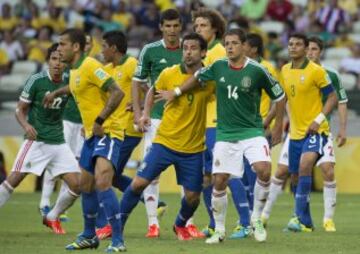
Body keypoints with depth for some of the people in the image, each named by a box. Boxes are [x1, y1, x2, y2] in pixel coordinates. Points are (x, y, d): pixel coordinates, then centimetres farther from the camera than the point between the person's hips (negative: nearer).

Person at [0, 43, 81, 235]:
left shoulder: (68, 83, 1)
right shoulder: (36, 81, -10)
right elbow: (20, 109, -4)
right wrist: (26, 125, -24)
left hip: (58, 142, 4)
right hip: (36, 140, -4)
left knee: (76, 184, -5)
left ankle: (52, 217, 18)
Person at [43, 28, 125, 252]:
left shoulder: (90, 66, -16)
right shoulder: (75, 70, 12)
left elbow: (117, 93, -23)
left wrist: (100, 120, -24)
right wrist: (56, 93, 43)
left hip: (108, 132, -10)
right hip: (91, 134, 10)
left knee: (102, 181, -24)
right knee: (86, 186, 16)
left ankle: (117, 241, -22)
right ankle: (89, 236, 32)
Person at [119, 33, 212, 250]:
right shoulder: (169, 74, -5)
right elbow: (153, 91, 15)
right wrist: (146, 113, 1)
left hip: (194, 148, 0)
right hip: (165, 141, 0)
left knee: (193, 196, 3)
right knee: (139, 182, -8)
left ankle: (181, 225, 35)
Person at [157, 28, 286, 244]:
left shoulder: (257, 70, -10)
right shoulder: (218, 67, 0)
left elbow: (279, 96, 1)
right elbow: (198, 78, 21)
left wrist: (278, 127, 5)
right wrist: (176, 92, 16)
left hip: (252, 131, -3)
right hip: (225, 134, 3)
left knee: (264, 170, -24)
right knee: (219, 181, -2)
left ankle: (257, 218, -2)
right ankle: (219, 230, 16)